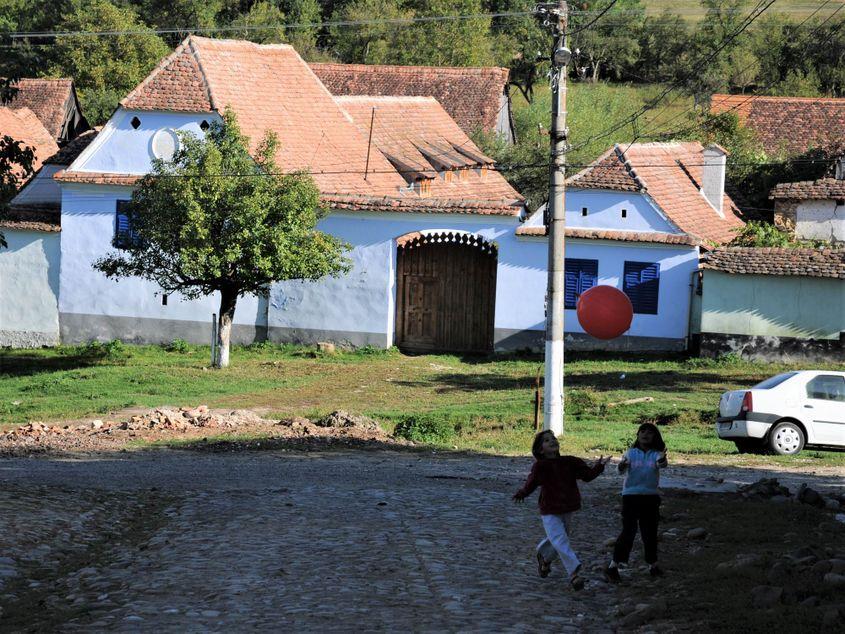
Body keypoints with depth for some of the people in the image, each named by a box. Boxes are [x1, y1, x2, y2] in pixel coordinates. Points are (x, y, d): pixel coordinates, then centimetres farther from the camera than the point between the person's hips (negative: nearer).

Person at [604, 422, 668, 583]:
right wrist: (622, 466, -39)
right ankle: (613, 566, -7)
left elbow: (661, 463, -21)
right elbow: (622, 469, -14)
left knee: (650, 531, 10)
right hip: (631, 495, -2)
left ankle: (653, 564, 26)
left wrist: (662, 461, -46)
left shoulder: (656, 454, 1)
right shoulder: (631, 453, 1)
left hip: (651, 496, 2)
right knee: (628, 531, -9)